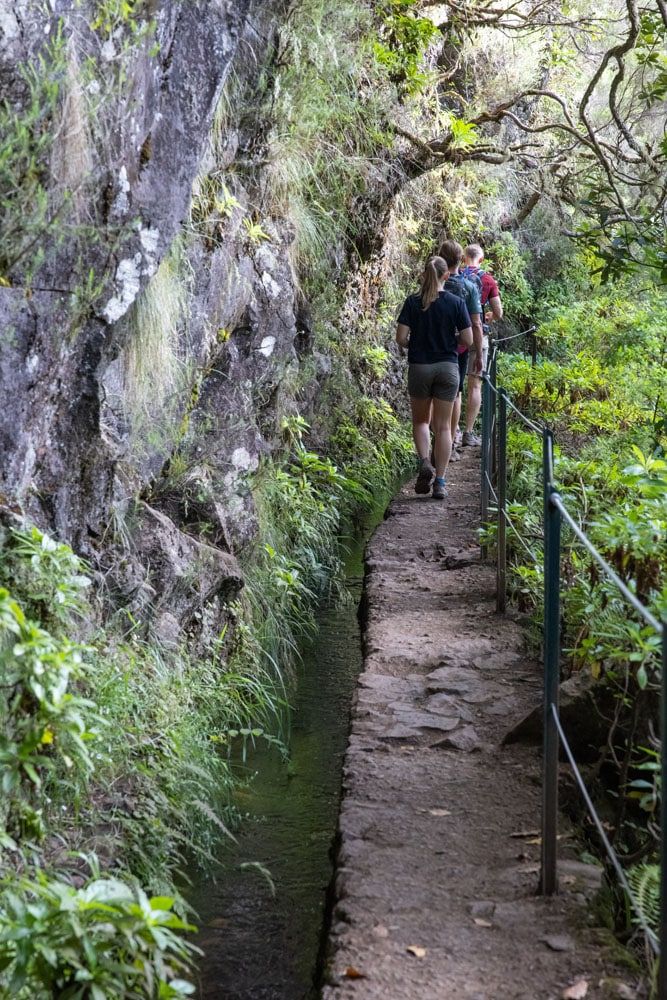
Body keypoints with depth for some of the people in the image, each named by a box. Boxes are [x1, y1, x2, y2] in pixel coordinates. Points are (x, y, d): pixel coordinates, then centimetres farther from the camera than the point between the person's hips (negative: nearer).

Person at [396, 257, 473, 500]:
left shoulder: (412, 302, -4)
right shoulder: (456, 303, -5)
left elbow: (401, 337, -8)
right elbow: (467, 340, -5)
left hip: (419, 367, 0)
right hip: (447, 367, 0)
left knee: (421, 420, 18)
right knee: (443, 425, 6)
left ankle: (424, 462, -5)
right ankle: (439, 482, 5)